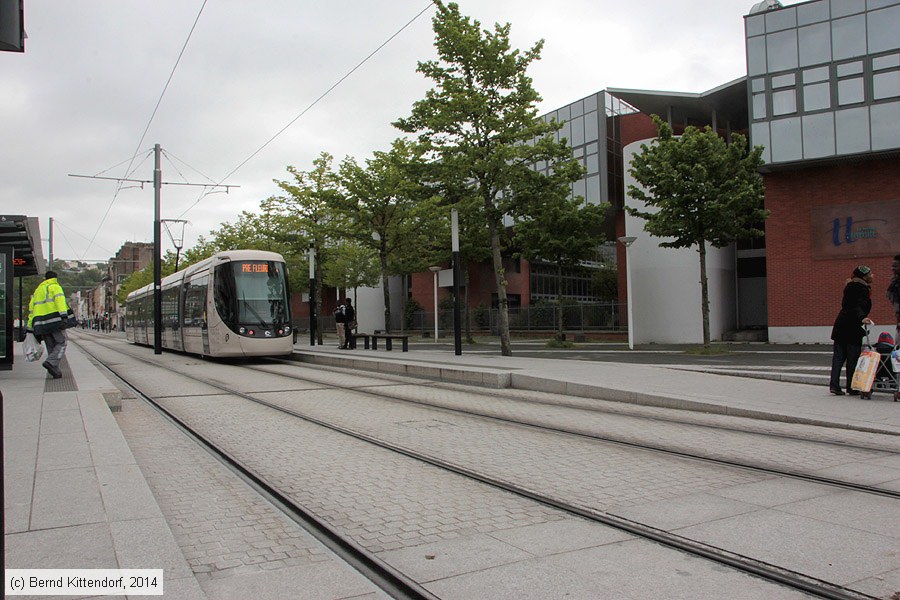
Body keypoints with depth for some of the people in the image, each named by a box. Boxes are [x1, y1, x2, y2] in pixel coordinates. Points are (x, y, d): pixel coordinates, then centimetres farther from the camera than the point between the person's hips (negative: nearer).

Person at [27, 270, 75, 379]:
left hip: (41, 323, 6)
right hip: (55, 320, -6)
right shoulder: (55, 287, 5)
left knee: (51, 346, 10)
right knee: (62, 342, -1)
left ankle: (55, 371, 3)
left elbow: (31, 308, 21)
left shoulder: (37, 290, 25)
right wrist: (64, 315, -25)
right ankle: (51, 362, -21)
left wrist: (30, 327, 20)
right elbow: (60, 300, -14)